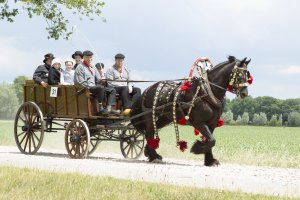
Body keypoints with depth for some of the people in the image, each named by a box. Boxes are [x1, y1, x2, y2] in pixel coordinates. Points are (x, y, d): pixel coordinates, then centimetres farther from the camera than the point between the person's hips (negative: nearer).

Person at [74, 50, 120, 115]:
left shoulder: (93, 67, 25)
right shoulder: (80, 67, 0)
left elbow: (98, 79, 22)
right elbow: (80, 82, -9)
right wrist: (89, 87, -16)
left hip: (94, 87, 8)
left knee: (112, 90, -6)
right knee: (101, 88, -35)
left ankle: (109, 108, -26)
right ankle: (101, 108, -33)